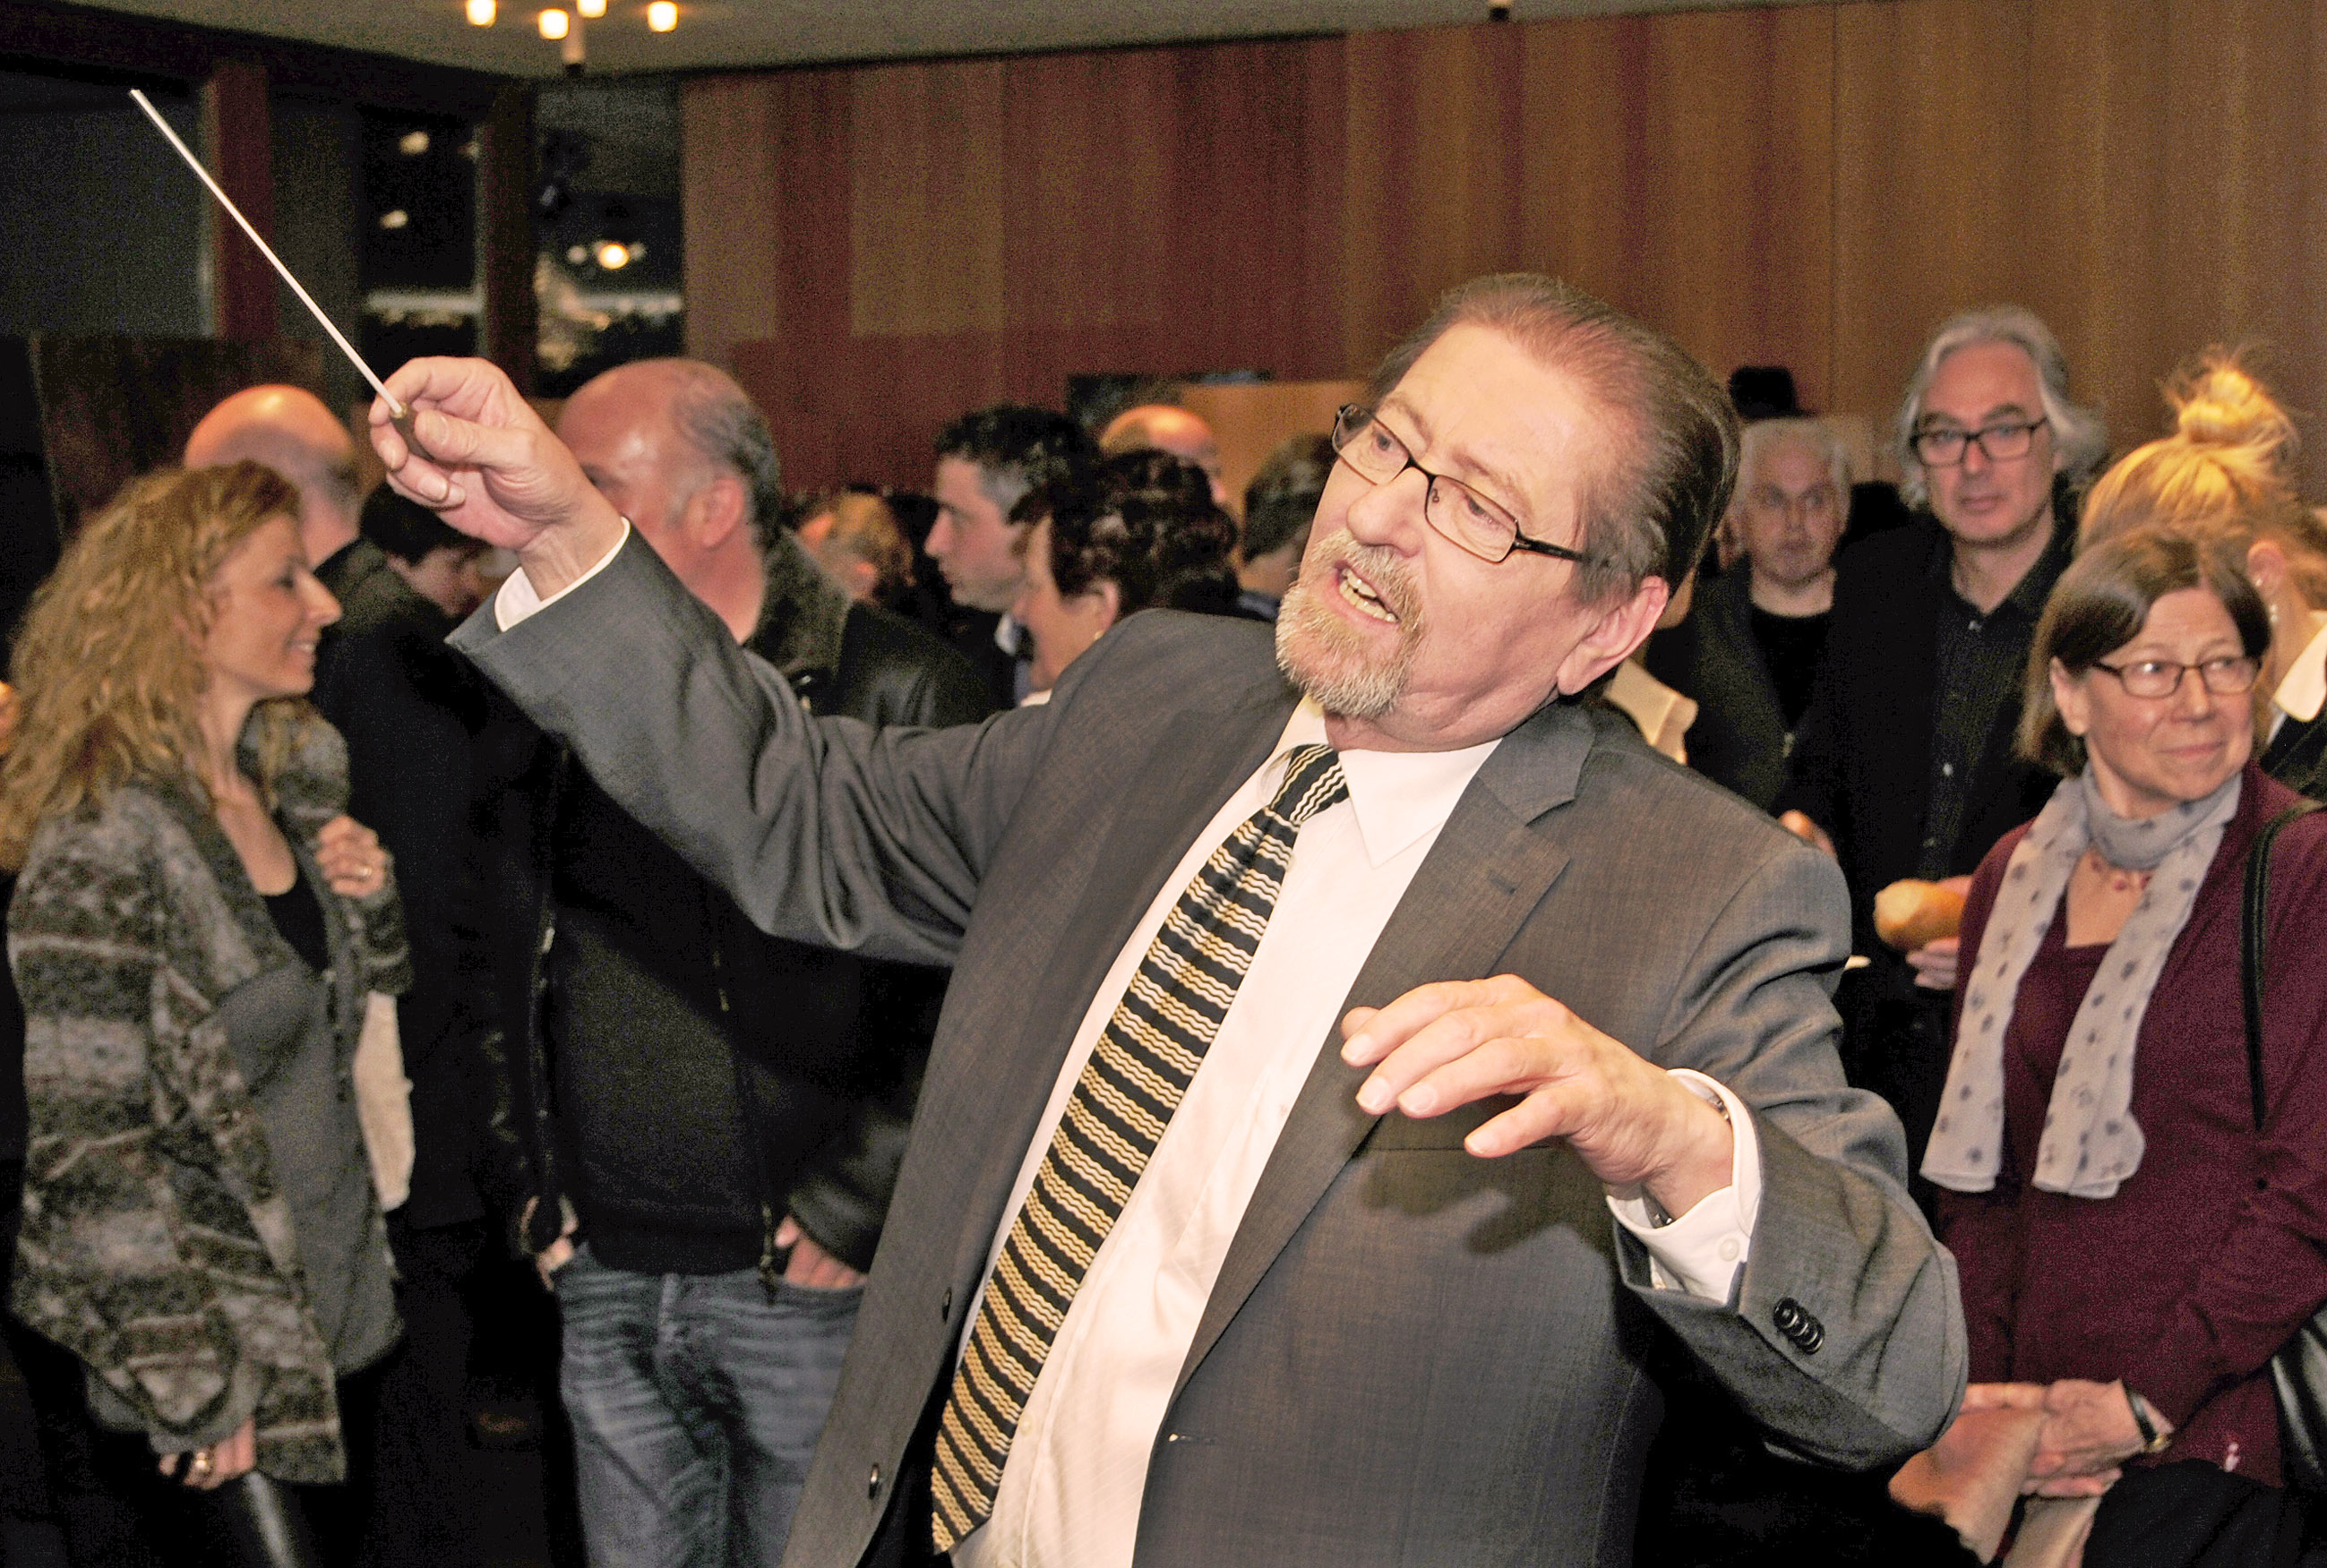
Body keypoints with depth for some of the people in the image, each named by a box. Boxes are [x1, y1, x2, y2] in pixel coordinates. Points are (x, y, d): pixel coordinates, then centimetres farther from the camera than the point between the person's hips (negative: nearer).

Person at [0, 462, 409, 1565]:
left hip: (343, 1318, 7)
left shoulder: (292, 781, 5)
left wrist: (368, 898, -2)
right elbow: (90, 1152, -19)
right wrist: (193, 1394, -16)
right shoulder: (104, 846, -19)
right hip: (222, 1364, -7)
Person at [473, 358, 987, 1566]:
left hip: (806, 1285, -5)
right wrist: (526, 1181, 11)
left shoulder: (895, 692, -9)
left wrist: (848, 1214, -13)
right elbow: (501, 966, 19)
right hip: (603, 1281, 5)